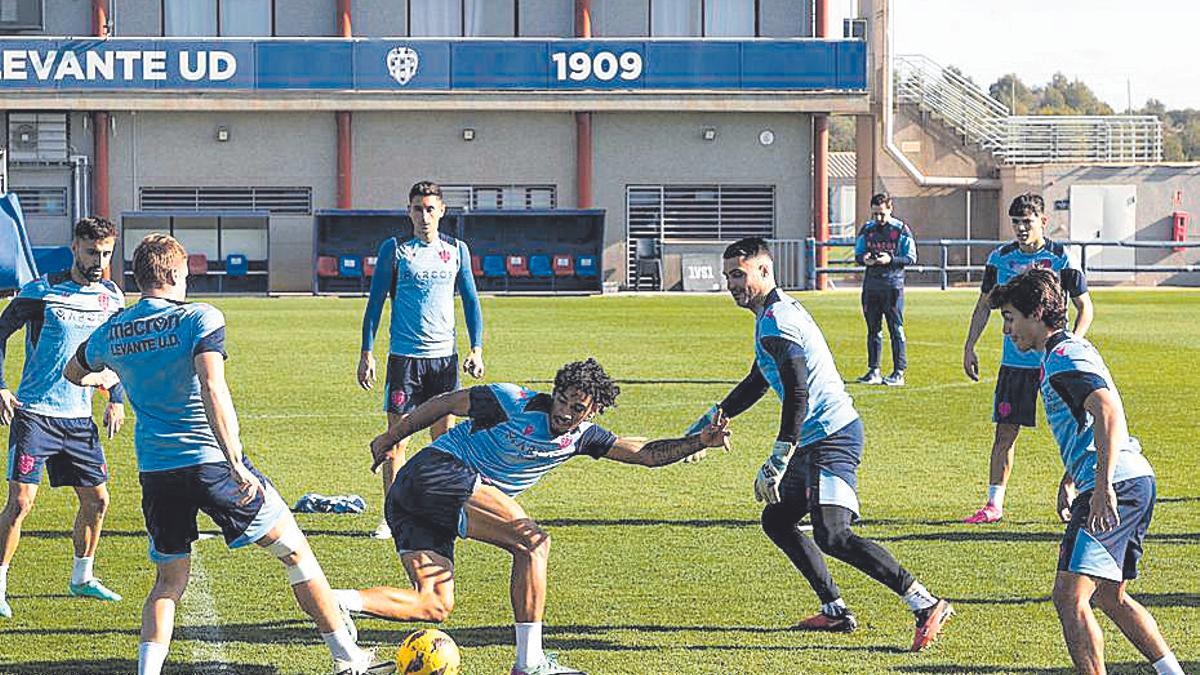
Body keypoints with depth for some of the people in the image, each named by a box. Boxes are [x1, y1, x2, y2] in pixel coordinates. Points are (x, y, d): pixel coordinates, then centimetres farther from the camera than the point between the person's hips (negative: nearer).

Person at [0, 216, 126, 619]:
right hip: (34, 415, -5)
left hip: (80, 418, 6)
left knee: (96, 499, 8)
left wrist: (116, 399, 13)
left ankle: (82, 578, 27)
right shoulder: (41, 292, -9)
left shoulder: (111, 297, 7)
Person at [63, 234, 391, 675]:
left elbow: (74, 373, 28)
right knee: (295, 551, 9)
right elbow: (212, 389, -24)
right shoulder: (199, 319, -9)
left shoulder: (110, 333, 7)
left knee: (169, 580, 19)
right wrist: (237, 465, -26)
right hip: (210, 460, -4)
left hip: (154, 470, 5)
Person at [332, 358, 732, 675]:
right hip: (439, 471, -9)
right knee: (533, 541, -15)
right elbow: (444, 403, -3)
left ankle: (332, 601, -15)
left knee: (434, 606, -1)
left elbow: (646, 453, 8)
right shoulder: (515, 403, -11)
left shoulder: (581, 437, 9)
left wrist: (699, 442, -6)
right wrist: (390, 439, 4)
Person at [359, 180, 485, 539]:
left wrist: (477, 348, 3)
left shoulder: (456, 250, 8)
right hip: (403, 357, -2)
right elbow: (375, 301, 2)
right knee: (397, 438, -4)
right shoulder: (394, 249, 1)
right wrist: (367, 352, -3)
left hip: (444, 356, 2)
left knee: (444, 436, 5)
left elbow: (470, 301, 13)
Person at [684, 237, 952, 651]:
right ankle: (835, 612, 18)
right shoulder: (775, 314, 19)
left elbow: (797, 395, -24)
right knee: (776, 520, 18)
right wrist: (707, 423, 35)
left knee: (832, 536, -21)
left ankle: (925, 605, -23)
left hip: (831, 437, -11)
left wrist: (775, 465, -25)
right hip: (816, 441, 11)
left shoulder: (776, 322, -15)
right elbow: (757, 383, 32)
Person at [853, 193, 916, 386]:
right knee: (873, 330, 9)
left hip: (893, 284, -4)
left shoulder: (901, 230, -3)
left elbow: (911, 258, -4)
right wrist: (863, 259, -9)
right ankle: (874, 371, 15)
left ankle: (899, 373, 0)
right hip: (871, 284, 4)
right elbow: (857, 254, 15)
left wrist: (891, 259, -19)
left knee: (896, 330, -3)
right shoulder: (867, 229, 9)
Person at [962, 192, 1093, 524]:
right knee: (1005, 431, 2)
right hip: (1014, 361, 3)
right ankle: (994, 504, 8)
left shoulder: (1060, 258, -6)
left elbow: (1085, 307, -1)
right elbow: (984, 305, 15)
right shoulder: (1000, 258, 3)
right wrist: (969, 347, 9)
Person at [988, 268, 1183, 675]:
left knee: (1069, 596, -15)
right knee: (1111, 598, 21)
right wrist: (1070, 478, 41)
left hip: (1117, 485, -11)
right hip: (1135, 480, 11)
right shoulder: (1065, 352, 22)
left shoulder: (1063, 357, -11)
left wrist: (1103, 486, -33)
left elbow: (1108, 411, -27)